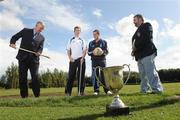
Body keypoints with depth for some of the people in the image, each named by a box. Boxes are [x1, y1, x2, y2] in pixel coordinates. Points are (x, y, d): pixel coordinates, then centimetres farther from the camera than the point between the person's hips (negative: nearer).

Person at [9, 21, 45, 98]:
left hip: (34, 59, 0)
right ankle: (24, 96, 11)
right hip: (23, 58, 0)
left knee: (35, 77, -6)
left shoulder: (42, 38, 13)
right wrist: (12, 43, -9)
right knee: (22, 78, 2)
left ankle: (37, 95, 3)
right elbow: (15, 37, 12)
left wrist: (39, 52, -16)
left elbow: (40, 48, 7)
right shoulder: (26, 31, 11)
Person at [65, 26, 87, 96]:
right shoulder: (71, 40, 15)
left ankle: (81, 91, 4)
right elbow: (68, 50, 11)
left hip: (80, 59, -1)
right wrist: (70, 58, -4)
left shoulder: (82, 40, 12)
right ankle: (68, 92, 1)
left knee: (81, 76, -1)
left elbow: (85, 50, 4)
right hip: (73, 60, 1)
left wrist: (83, 57, -11)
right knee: (71, 75, -2)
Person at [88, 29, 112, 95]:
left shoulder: (104, 42, 10)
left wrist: (102, 52, -19)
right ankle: (96, 90, 4)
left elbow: (107, 51, 4)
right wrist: (92, 52, -12)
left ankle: (107, 90, 1)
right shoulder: (91, 43, 15)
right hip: (94, 61, 2)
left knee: (104, 75, -4)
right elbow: (88, 52, 11)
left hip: (102, 60, -1)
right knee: (95, 75, -2)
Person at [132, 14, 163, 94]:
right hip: (140, 55, 8)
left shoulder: (146, 26, 6)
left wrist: (136, 46, -7)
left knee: (150, 72, -13)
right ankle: (144, 90, 9)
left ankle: (157, 89, -9)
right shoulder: (138, 31, 29)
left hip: (147, 53, -8)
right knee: (143, 74, 6)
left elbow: (146, 38, -12)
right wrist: (134, 51, 4)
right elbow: (135, 43, 24)